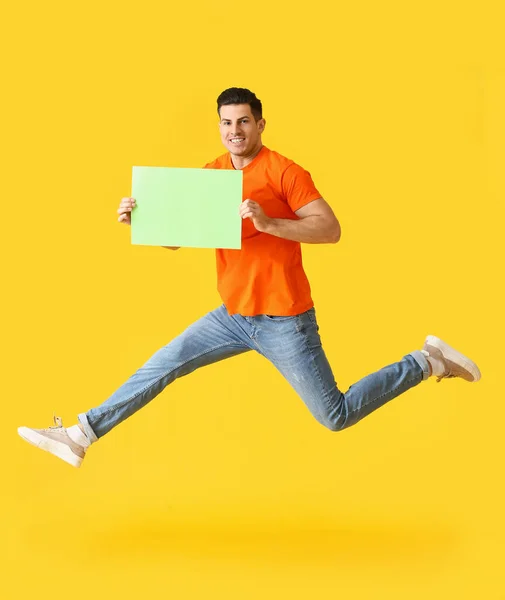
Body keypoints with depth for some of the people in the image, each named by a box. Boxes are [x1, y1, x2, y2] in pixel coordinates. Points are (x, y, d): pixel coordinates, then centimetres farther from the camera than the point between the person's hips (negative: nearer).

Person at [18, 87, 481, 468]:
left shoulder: (283, 172, -13)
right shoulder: (210, 175, 7)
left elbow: (331, 229, -19)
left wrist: (268, 222, -31)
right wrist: (140, 219, -9)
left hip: (284, 321, -6)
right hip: (233, 316, 6)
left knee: (336, 416, -1)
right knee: (161, 365, 5)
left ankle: (427, 363, 14)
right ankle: (82, 436, 11)